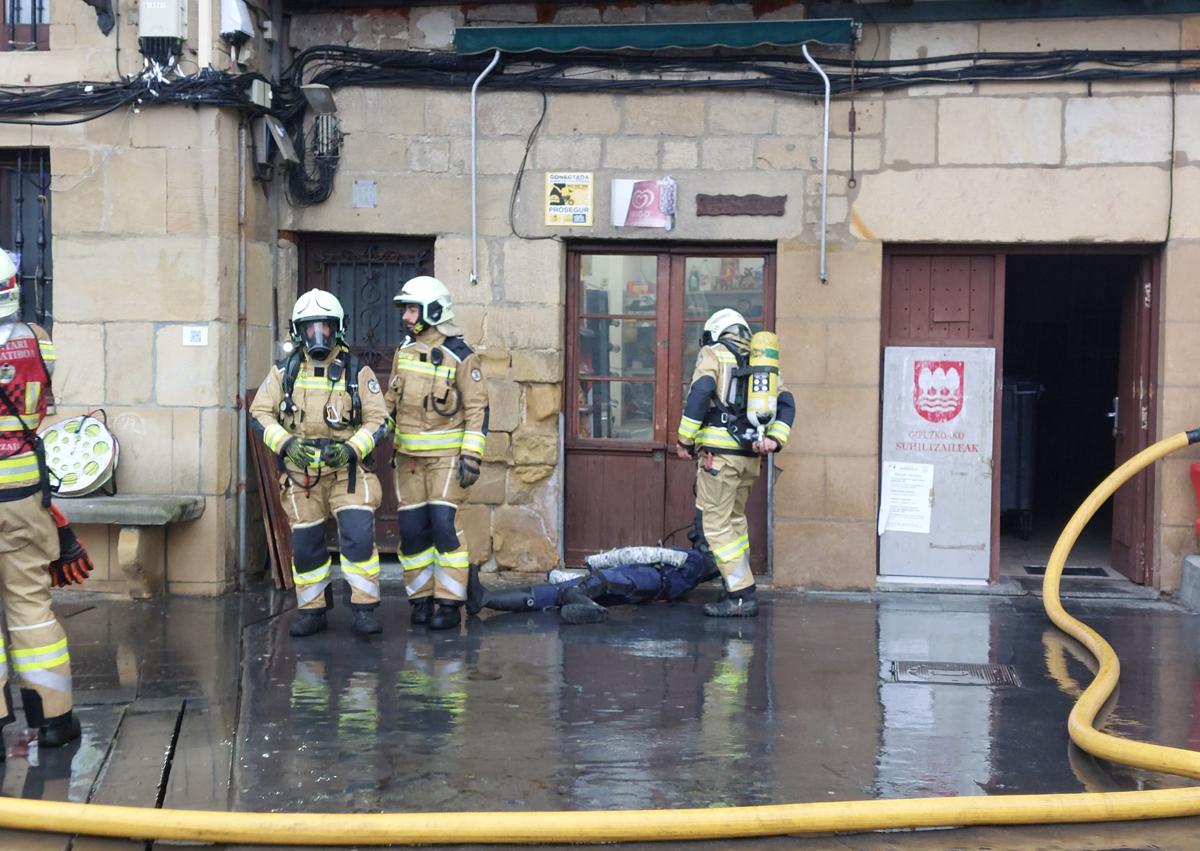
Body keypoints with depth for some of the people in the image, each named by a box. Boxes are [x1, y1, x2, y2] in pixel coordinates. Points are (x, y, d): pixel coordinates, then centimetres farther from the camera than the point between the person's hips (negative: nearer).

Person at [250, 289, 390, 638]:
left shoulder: (357, 372, 1)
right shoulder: (284, 370, 5)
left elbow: (377, 420, 0)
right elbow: (260, 414, 3)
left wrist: (351, 449, -17)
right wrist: (286, 443, -14)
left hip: (346, 469, -2)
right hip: (300, 472, 2)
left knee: (358, 536, -16)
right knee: (305, 544, 7)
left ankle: (364, 609, -7)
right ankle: (312, 612, 21)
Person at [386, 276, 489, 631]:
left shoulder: (460, 356, -9)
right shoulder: (404, 351, 10)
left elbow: (477, 408, -10)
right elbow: (391, 399, 19)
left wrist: (472, 456, -16)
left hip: (445, 454, -6)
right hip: (408, 455, 6)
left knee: (445, 525, -10)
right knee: (412, 529, 4)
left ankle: (449, 604, -4)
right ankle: (420, 599, 14)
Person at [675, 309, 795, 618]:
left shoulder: (713, 354, 3)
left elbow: (700, 391, -13)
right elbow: (786, 403, 11)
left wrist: (685, 438, -9)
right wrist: (775, 439, 1)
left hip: (719, 451, -7)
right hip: (750, 456, 7)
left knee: (715, 523, -3)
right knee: (736, 519, 20)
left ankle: (741, 595, -7)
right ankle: (740, 589, 22)